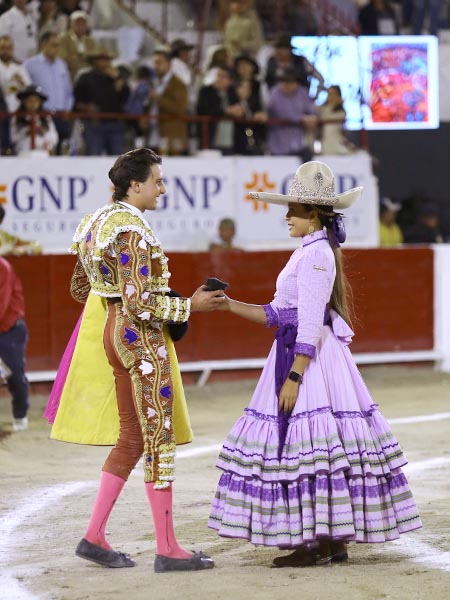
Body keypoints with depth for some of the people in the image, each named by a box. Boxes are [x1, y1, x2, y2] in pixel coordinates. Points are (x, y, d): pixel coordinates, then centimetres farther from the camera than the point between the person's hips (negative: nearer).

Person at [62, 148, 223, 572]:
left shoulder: (98, 223, 11)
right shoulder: (132, 232, -19)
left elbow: (80, 288, 18)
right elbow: (138, 304, -23)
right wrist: (189, 306, -14)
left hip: (115, 331, 10)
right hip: (141, 336, -10)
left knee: (132, 438, 14)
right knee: (159, 438, -4)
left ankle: (94, 536, 14)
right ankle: (166, 549, 0)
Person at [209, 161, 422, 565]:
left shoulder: (317, 254, -14)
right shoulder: (308, 252, 17)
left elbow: (310, 323, -20)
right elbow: (277, 313, 16)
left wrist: (293, 377, -22)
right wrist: (229, 305, 7)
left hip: (312, 356, -10)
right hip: (295, 350, 10)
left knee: (307, 445, -9)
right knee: (322, 447, 10)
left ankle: (319, 544, -6)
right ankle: (334, 540, 13)